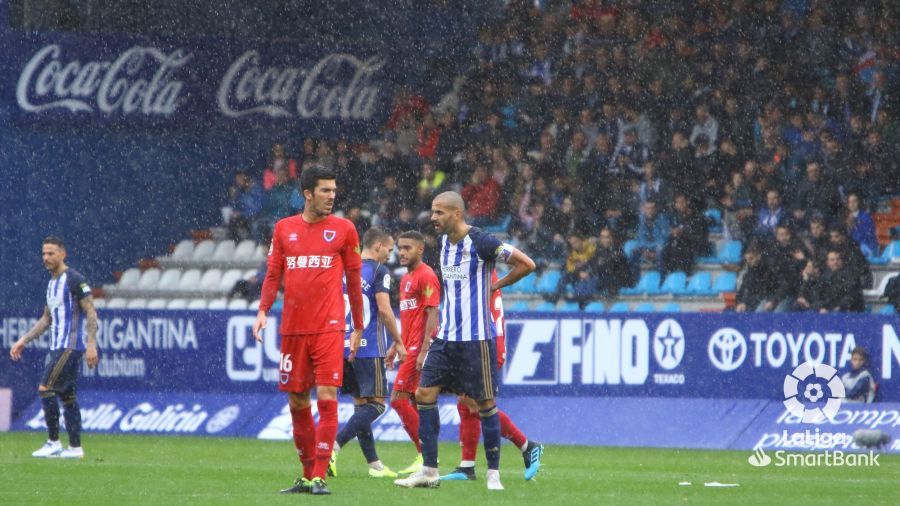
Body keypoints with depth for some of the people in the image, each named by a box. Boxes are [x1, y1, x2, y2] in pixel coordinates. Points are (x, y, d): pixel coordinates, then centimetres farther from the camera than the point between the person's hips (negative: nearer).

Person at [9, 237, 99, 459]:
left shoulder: (74, 280, -11)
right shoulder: (52, 283, 17)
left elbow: (91, 313, -14)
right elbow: (46, 319, 25)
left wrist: (91, 345, -22)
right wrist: (23, 341, 21)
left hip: (71, 346, -9)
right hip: (57, 347, 9)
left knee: (45, 389, -14)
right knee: (66, 395, 8)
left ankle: (53, 442, -10)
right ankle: (75, 447, 10)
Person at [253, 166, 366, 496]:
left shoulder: (343, 229, 3)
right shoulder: (284, 229, 9)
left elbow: (354, 280, 8)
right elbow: (273, 275, 12)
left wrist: (358, 328, 7)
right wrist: (262, 311, -3)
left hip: (329, 327, -3)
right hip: (293, 329, 3)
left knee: (326, 397, -12)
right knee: (297, 402, 6)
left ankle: (320, 477, -11)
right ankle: (307, 475, 18)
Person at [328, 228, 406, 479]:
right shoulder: (378, 270, -6)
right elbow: (384, 309, -14)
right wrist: (398, 342, -4)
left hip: (343, 346, 7)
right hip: (368, 348, -7)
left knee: (361, 404, 13)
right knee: (375, 404, -5)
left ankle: (374, 463, 13)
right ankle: (334, 446, -23)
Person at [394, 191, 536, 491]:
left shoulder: (480, 242, -13)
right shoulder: (445, 241, 11)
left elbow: (526, 264, -11)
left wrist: (496, 286, -1)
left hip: (476, 337, -8)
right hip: (446, 336, 8)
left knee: (485, 403, -1)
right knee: (425, 393, -1)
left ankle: (493, 474, 8)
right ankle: (429, 471, 4)